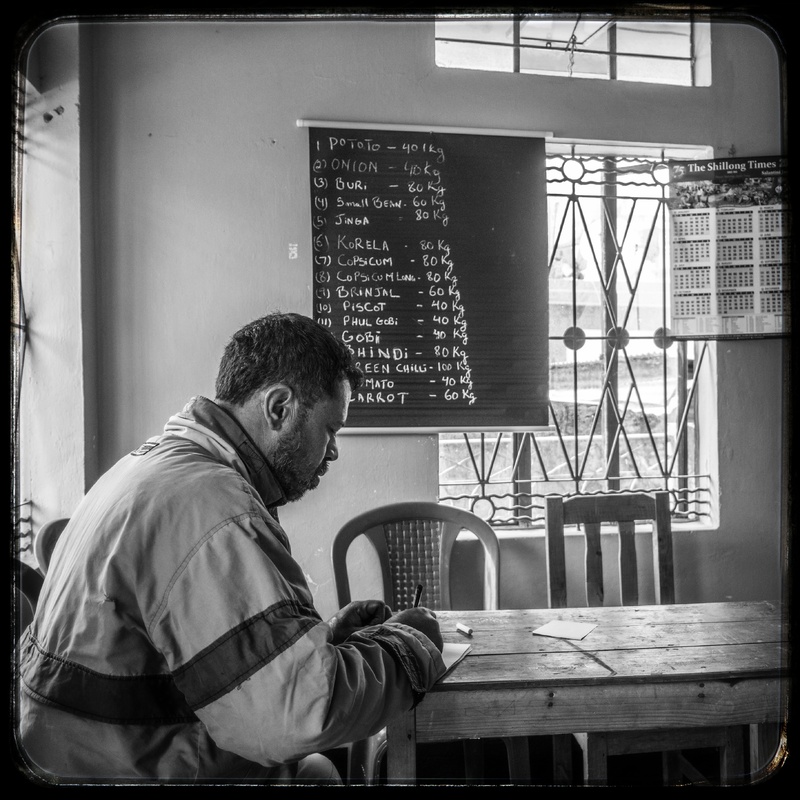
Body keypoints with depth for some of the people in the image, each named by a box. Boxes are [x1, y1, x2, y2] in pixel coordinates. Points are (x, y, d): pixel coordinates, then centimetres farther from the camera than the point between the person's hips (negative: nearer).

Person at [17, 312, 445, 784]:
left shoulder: (155, 462, 8)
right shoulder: (206, 506, -25)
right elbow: (296, 715, -28)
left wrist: (328, 635, 5)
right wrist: (410, 643, -13)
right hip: (145, 771, -9)